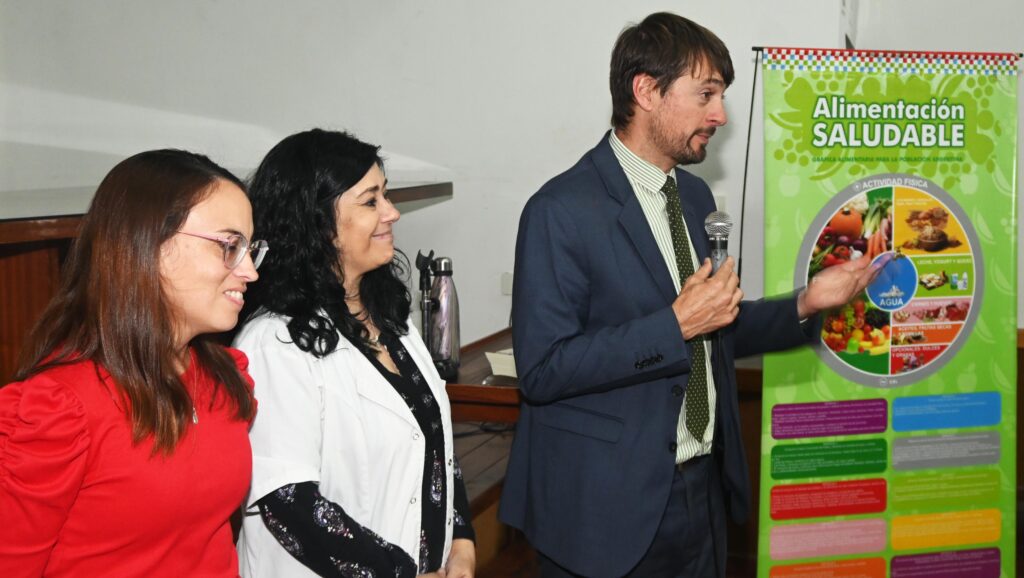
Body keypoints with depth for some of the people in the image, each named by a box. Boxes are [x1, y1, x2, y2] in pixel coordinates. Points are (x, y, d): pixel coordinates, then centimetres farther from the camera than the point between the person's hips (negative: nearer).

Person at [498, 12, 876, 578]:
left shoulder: (695, 197, 10)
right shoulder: (561, 210, -16)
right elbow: (542, 369, -22)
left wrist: (805, 304, 4)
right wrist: (675, 326, -22)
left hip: (702, 488, 7)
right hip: (607, 505, -7)